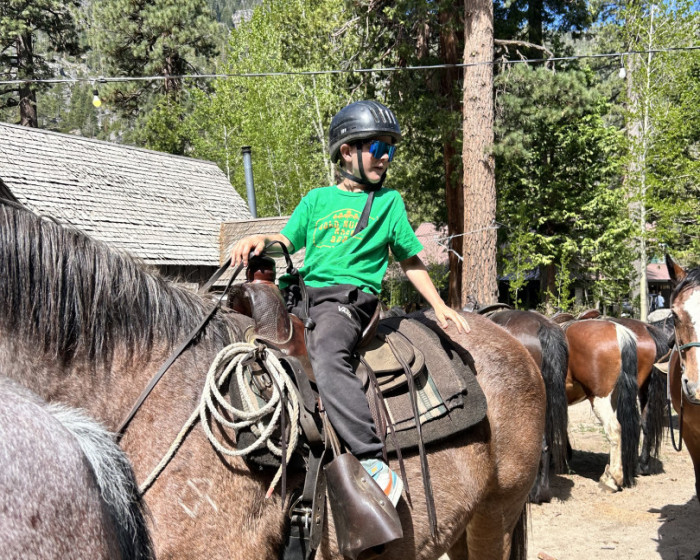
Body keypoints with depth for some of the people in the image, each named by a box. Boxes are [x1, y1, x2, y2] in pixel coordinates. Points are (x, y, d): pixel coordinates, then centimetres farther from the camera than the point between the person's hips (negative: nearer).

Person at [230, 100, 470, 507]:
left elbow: (410, 259, 18)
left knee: (325, 353, -35)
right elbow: (288, 241, 19)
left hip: (350, 295, -5)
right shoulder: (318, 199, 19)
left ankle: (374, 463, -40)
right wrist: (260, 240, -4)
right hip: (303, 291, 5)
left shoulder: (389, 201, 14)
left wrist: (439, 305, 9)